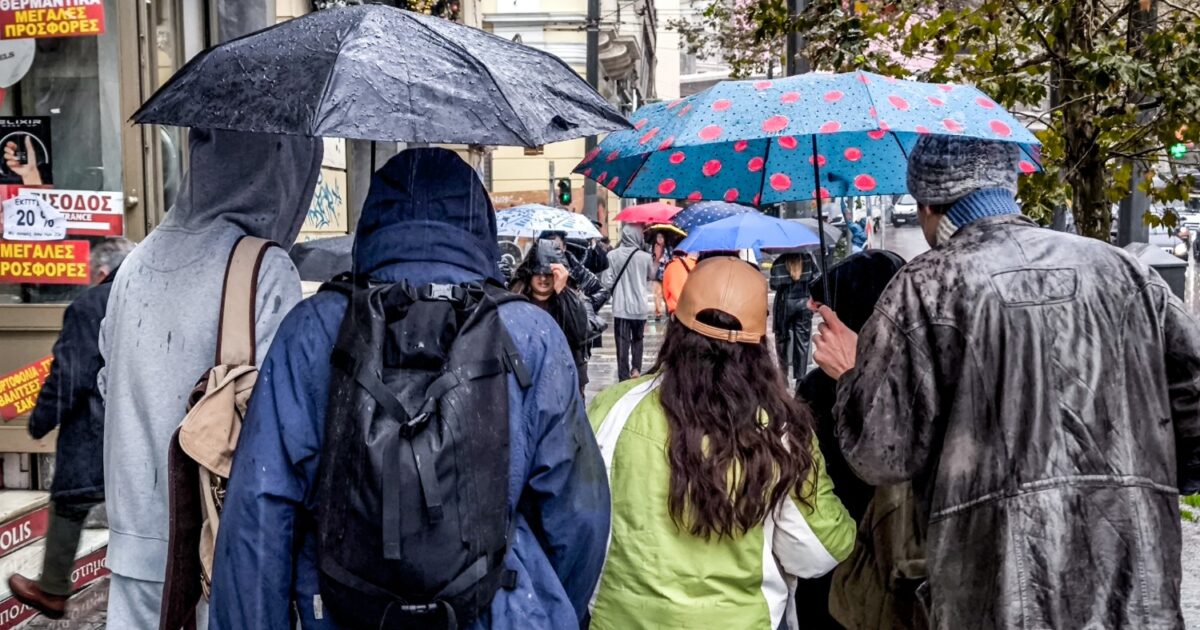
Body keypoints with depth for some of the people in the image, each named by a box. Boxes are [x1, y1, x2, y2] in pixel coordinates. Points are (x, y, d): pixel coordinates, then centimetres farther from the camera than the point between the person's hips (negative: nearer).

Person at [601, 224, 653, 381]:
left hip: (620, 307, -1)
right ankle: (636, 369, 14)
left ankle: (624, 377, 4)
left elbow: (607, 281, -9)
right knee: (637, 339, 22)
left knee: (623, 343, 5)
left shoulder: (612, 255, -10)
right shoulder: (645, 257, -7)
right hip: (639, 306, 1)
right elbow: (651, 276, 11)